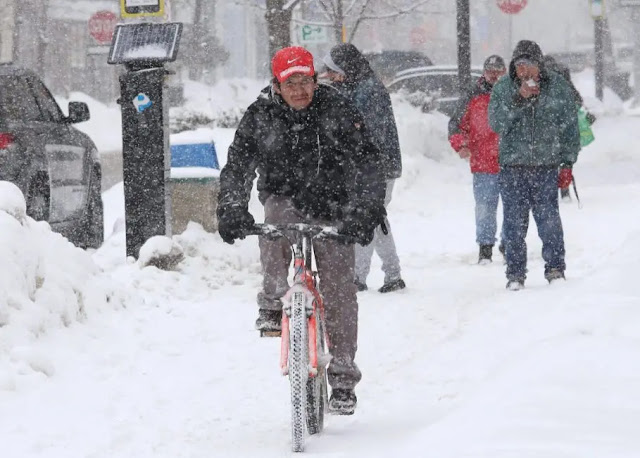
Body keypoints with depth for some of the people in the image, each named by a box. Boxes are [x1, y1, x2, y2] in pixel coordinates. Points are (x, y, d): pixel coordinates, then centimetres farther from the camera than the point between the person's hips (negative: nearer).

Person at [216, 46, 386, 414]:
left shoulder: (338, 110, -12)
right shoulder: (261, 116, -9)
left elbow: (366, 162, -18)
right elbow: (238, 165, -16)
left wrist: (366, 211, -33)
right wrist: (232, 210, -34)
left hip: (332, 210, 0)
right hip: (285, 200, 0)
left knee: (340, 288, -5)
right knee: (277, 218, -36)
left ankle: (343, 377, 3)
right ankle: (272, 305, -21)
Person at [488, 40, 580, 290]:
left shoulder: (558, 87, 2)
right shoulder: (502, 89, 4)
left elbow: (569, 127, 6)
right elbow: (496, 123, -7)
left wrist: (567, 163, 2)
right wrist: (519, 98, -18)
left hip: (547, 166, -1)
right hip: (512, 166, 1)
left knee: (549, 221, -2)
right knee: (514, 223, 1)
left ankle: (555, 268, 11)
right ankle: (515, 273, 9)